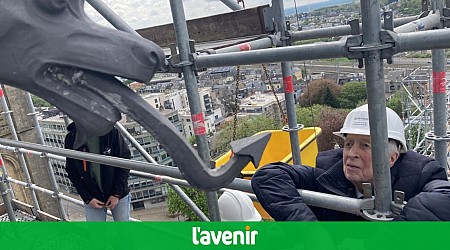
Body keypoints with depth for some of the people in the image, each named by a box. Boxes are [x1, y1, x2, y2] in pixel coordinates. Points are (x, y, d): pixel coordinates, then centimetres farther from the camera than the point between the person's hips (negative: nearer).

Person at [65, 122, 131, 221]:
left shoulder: (111, 132, -16)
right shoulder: (71, 139, -10)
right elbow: (72, 173, -2)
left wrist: (117, 194, -12)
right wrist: (87, 198, -7)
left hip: (118, 195, -1)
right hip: (92, 198, 1)